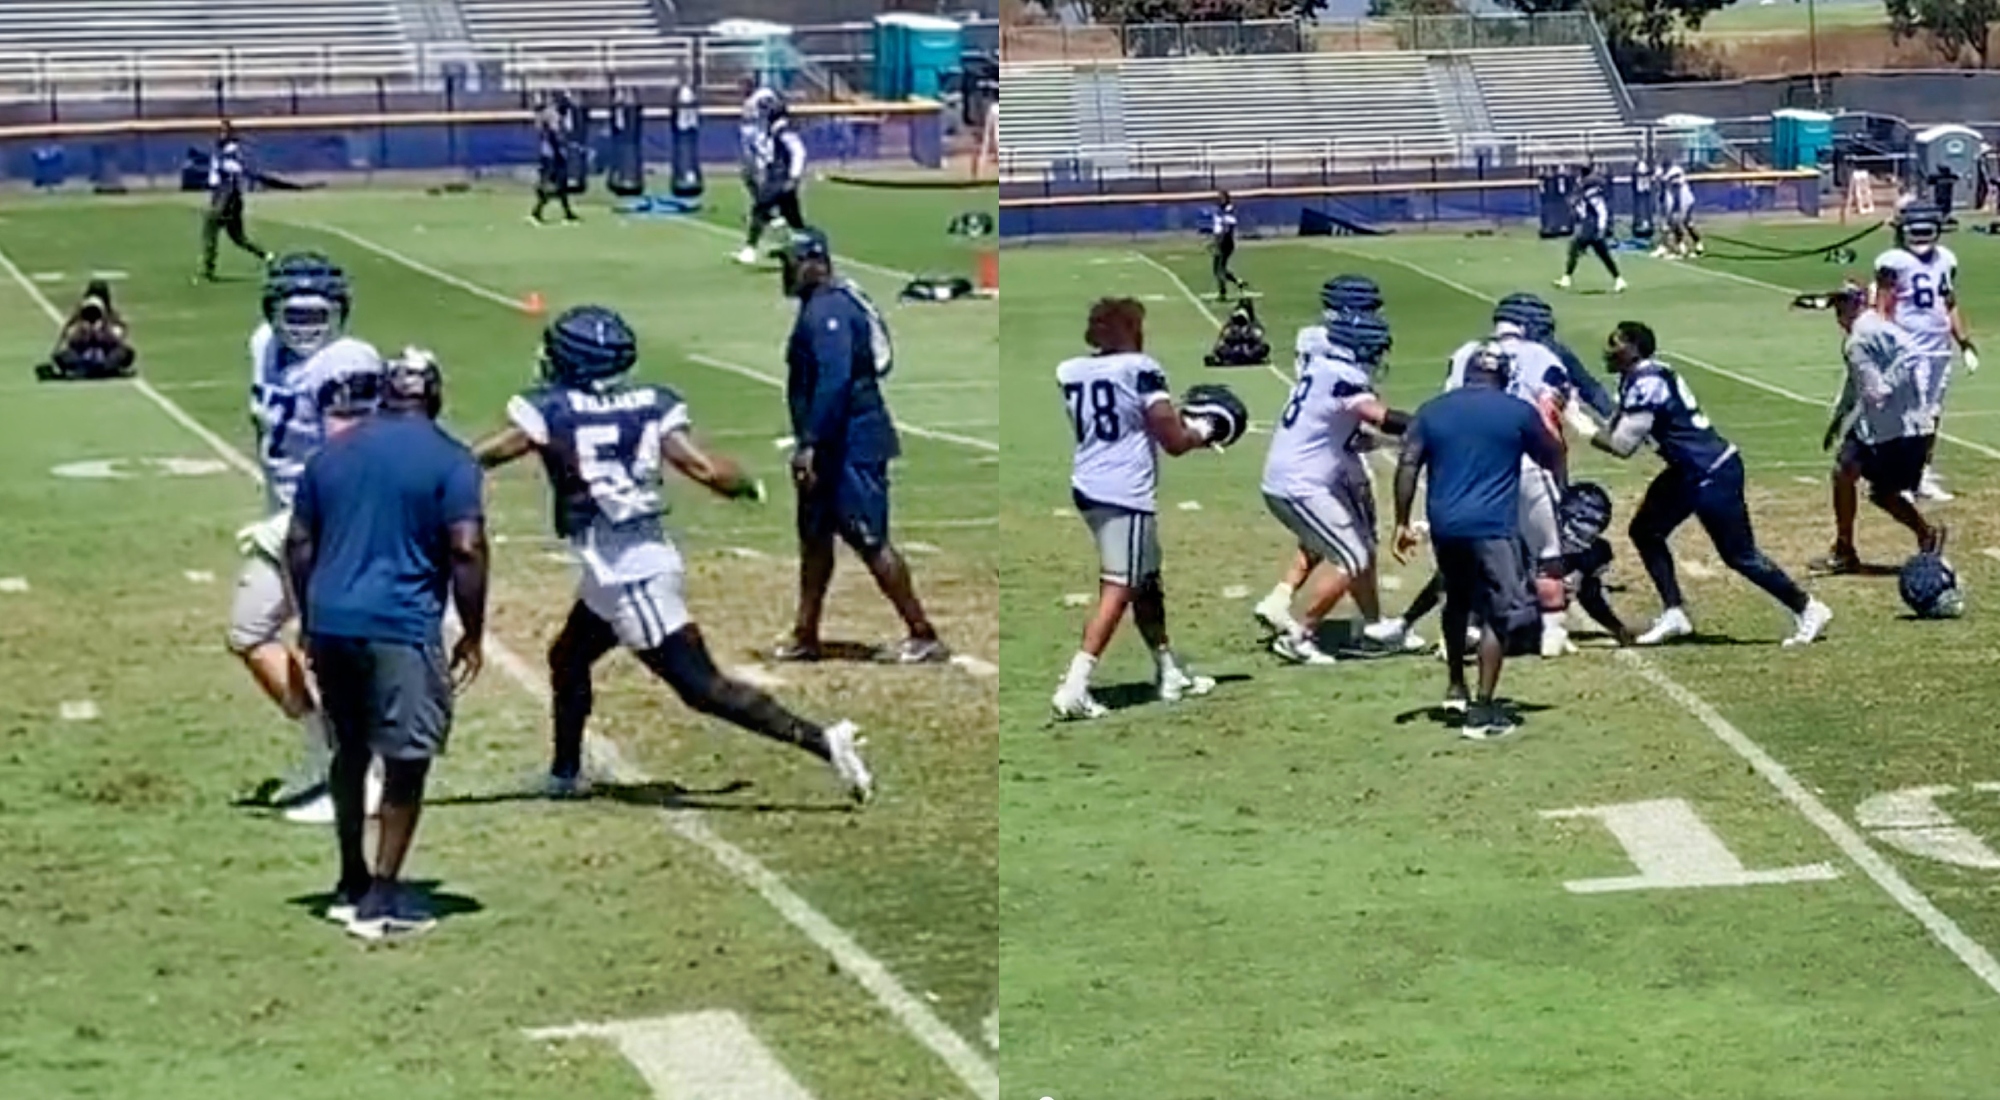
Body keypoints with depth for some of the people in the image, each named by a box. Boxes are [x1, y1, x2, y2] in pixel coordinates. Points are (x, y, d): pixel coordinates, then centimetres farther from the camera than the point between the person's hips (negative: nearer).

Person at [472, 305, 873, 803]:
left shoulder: (551, 410, -8)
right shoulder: (651, 405, 4)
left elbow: (473, 458, -8)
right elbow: (705, 469, -5)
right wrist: (750, 486, 13)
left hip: (624, 575, -8)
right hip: (650, 559, 8)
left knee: (703, 686, -8)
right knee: (568, 658, 27)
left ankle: (820, 741, -17)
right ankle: (566, 773, 38)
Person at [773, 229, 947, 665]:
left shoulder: (829, 310, -16)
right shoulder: (818, 307, 15)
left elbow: (834, 381, -25)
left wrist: (810, 443, -25)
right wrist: (808, 443, 21)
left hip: (851, 445, -11)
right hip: (835, 446, 11)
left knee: (871, 541, -9)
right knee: (814, 534, 16)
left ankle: (923, 636, -5)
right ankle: (805, 636, 24)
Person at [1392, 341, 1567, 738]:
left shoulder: (1432, 411, 10)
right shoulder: (1518, 412, 3)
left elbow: (1407, 465, 1)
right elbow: (1553, 460, 16)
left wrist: (1402, 523, 3)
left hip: (1444, 525, 4)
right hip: (1492, 526, -4)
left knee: (1458, 602, 26)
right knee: (1499, 614, 0)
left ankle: (1455, 688, 36)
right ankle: (1482, 711, -8)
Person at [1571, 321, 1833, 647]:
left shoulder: (1646, 384, -21)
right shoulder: (1638, 379, 9)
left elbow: (1621, 445, -21)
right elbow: (1619, 430, 10)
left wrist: (1580, 425, -10)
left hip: (1714, 474, -10)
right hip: (1689, 471, 10)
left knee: (1740, 555, -2)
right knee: (1646, 531, 12)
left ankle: (1807, 609, 9)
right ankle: (1674, 614, 13)